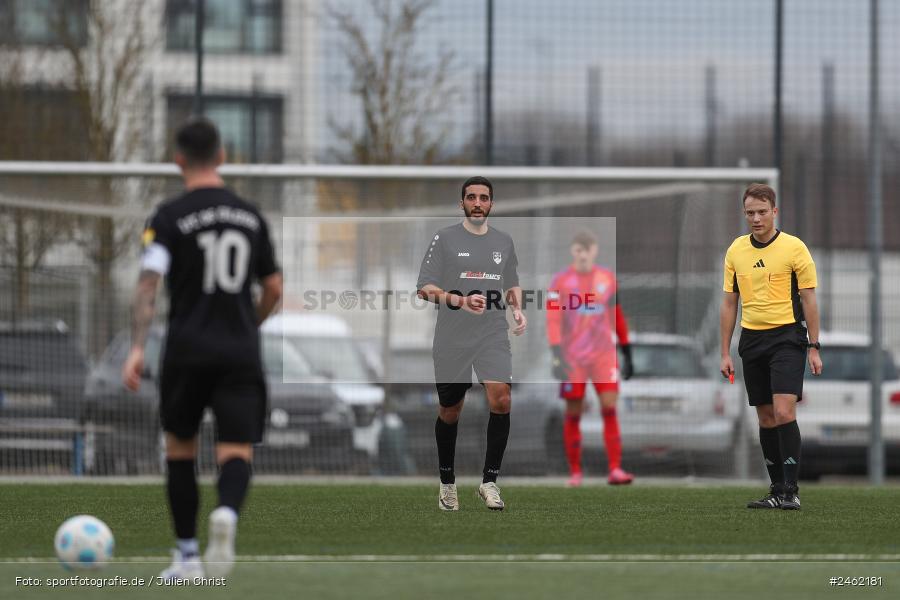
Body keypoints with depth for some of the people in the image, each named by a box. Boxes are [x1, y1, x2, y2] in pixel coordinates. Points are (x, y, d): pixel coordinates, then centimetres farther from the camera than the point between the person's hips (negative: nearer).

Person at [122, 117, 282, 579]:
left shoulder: (170, 216, -2)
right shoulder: (250, 216, 10)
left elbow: (148, 282, -14)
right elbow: (273, 288, 14)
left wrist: (137, 348, -19)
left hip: (188, 351, -2)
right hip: (241, 352, 2)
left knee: (180, 449, 16)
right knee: (236, 452, -3)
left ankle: (187, 556, 16)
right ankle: (227, 511, -36)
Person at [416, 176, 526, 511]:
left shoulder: (504, 242, 11)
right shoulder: (445, 239, -2)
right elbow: (424, 289, -7)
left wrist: (518, 309, 6)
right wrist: (460, 301, -22)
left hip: (493, 336, 2)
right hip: (452, 341, -2)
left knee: (501, 399, -19)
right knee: (450, 412, 8)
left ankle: (489, 481, -11)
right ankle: (447, 482, 27)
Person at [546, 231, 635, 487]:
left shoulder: (607, 278, 9)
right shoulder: (561, 281, -1)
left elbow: (617, 317, 16)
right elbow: (553, 321, -7)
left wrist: (626, 353, 16)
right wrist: (557, 355, -18)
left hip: (604, 355, 2)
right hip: (573, 357, -2)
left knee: (610, 408, -10)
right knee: (573, 414, 2)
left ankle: (615, 470, -13)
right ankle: (575, 472, 11)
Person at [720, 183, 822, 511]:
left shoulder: (794, 248, -5)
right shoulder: (736, 251, 7)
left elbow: (809, 299, -2)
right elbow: (729, 303, 11)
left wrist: (814, 348, -6)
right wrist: (725, 353, 8)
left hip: (787, 337, -5)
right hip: (751, 341, 5)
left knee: (783, 412, -17)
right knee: (766, 418, 8)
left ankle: (791, 489, -15)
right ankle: (777, 490, 15)